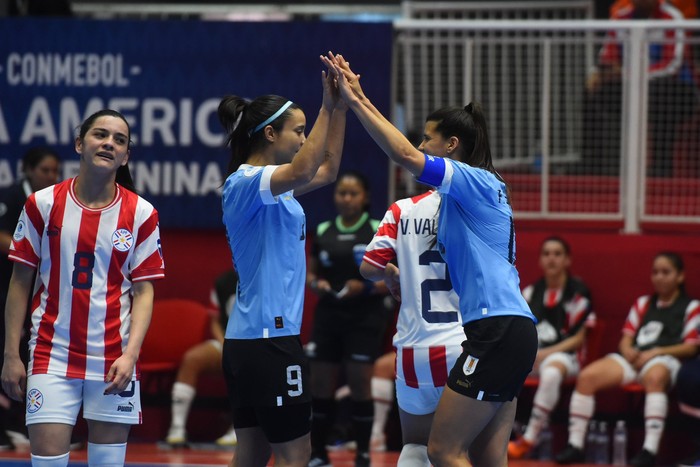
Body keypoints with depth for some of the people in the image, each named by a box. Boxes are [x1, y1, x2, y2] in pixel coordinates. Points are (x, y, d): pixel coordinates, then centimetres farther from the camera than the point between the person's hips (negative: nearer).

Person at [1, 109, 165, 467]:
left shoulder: (141, 214, -1)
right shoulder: (42, 205, 0)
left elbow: (144, 291, 0)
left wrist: (130, 355, -14)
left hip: (114, 360, 1)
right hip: (52, 355, -1)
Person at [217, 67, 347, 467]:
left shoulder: (272, 184, 15)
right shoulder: (246, 182, -13)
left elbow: (327, 170, 27)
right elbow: (304, 171, -32)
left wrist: (340, 107, 16)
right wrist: (328, 109, -26)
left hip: (248, 340, 10)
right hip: (269, 339, -10)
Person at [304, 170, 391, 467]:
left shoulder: (379, 231, -2)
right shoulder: (323, 232, 9)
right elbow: (310, 272, 16)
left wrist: (366, 287, -19)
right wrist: (315, 284, -6)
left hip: (365, 318, -4)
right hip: (328, 316, 4)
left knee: (360, 384, -5)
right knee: (320, 384, 3)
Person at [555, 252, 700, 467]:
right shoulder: (643, 304, 27)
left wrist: (655, 352, -11)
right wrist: (628, 352, -4)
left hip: (665, 359, -5)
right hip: (633, 358, 5)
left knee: (654, 377, -43)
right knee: (587, 376, -20)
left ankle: (650, 449, -50)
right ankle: (575, 445, -18)